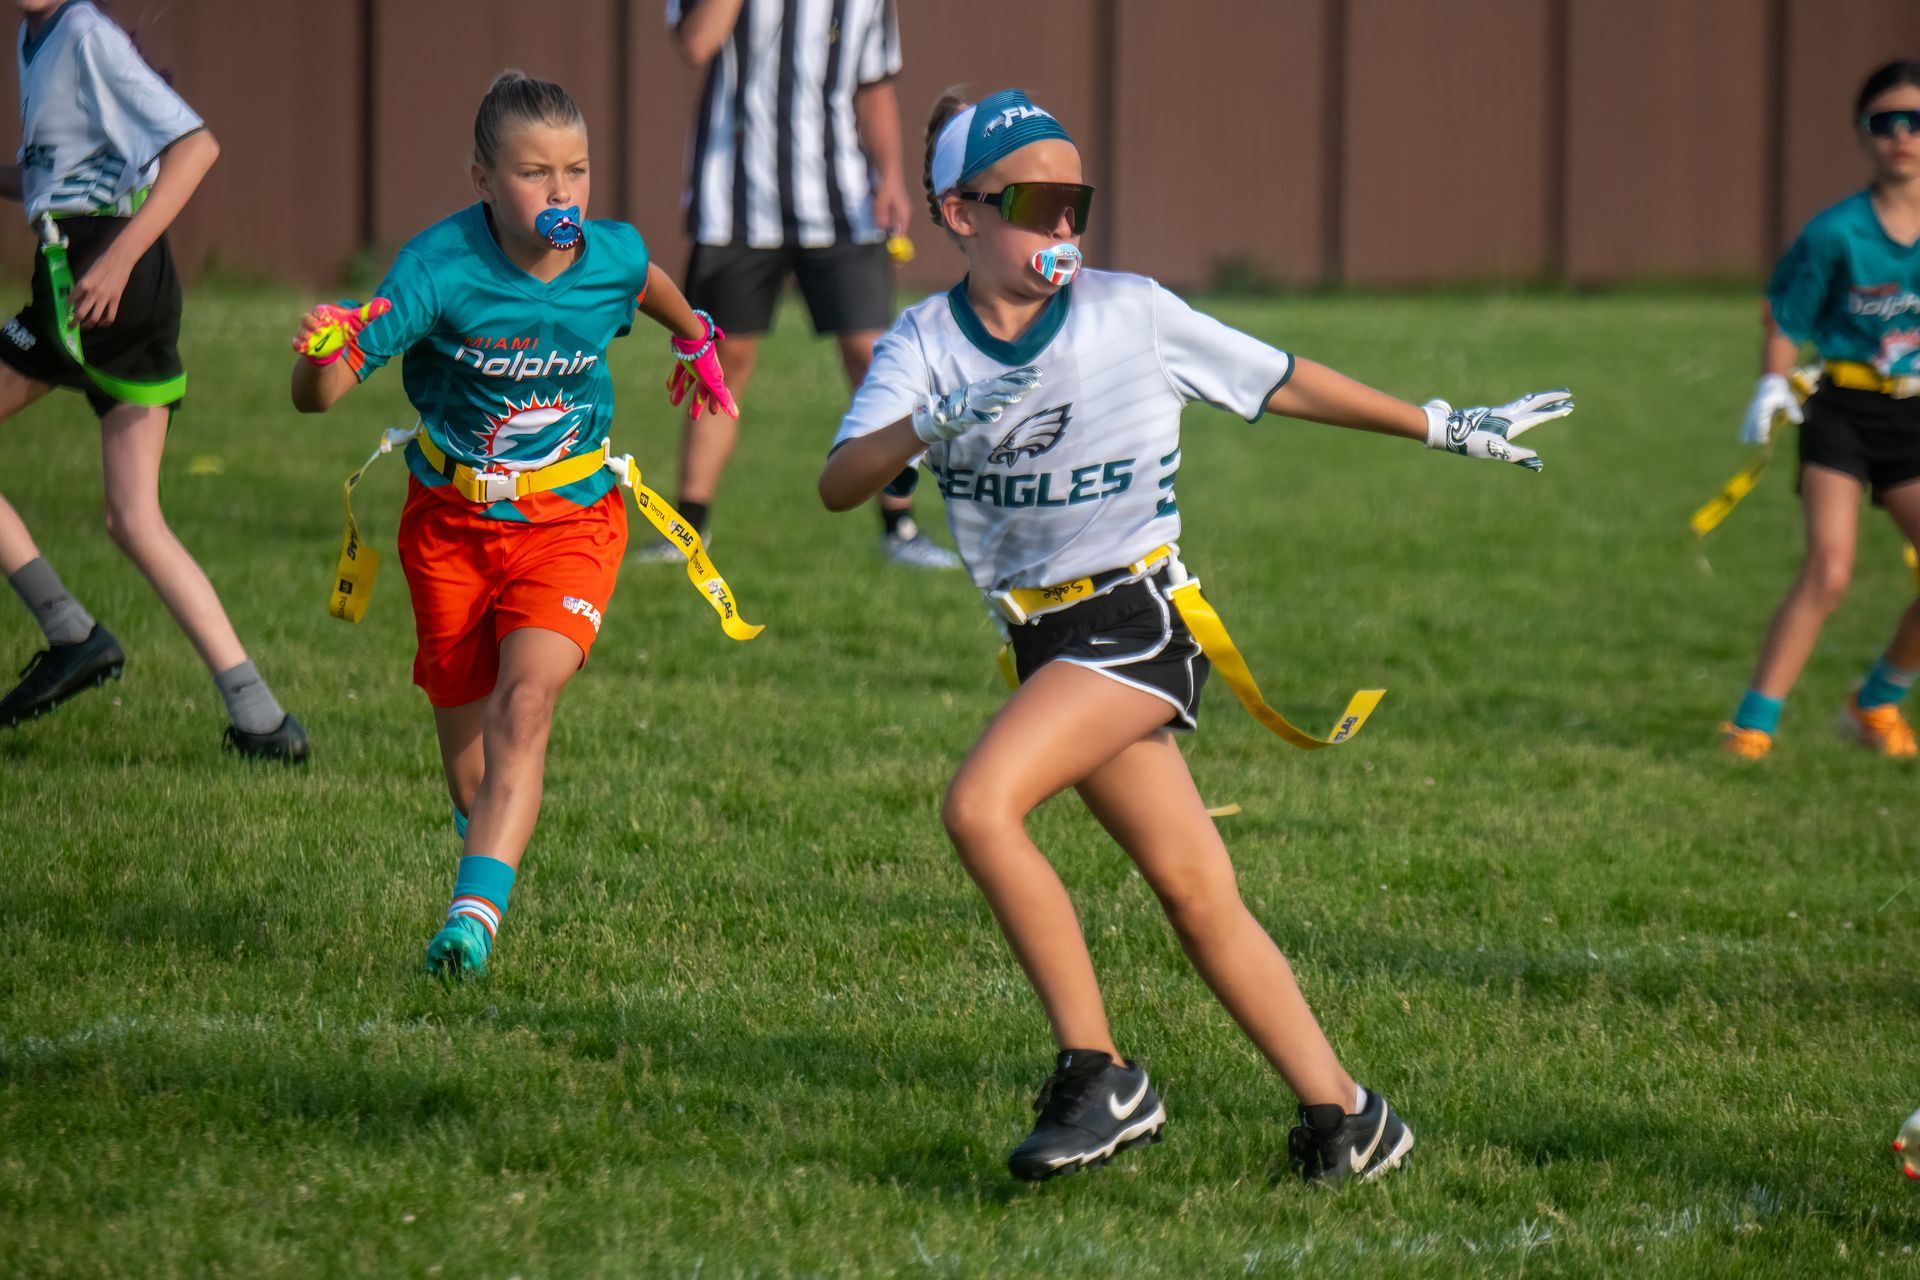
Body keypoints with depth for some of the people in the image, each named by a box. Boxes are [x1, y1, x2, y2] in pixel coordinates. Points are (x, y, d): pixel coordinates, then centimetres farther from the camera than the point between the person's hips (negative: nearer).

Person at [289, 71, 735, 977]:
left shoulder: (612, 256, -14)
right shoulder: (440, 268, -24)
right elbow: (315, 398, -28)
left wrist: (696, 340, 35)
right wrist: (323, 355, -52)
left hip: (569, 518, 0)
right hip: (450, 519, 0)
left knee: (525, 701, -22)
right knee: (463, 728, 12)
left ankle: (476, 914, -30)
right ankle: (489, 844, 43)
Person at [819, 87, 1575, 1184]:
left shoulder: (1131, 313, -3)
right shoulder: (926, 344, 2)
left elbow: (1283, 384, 8)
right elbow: (839, 483, -11)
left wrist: (1448, 428, 12)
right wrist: (932, 427, -31)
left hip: (1140, 611, -4)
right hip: (1049, 636, 4)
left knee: (980, 807, -23)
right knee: (1194, 890, 2)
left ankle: (1100, 1078, -16)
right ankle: (1343, 1114, 11)